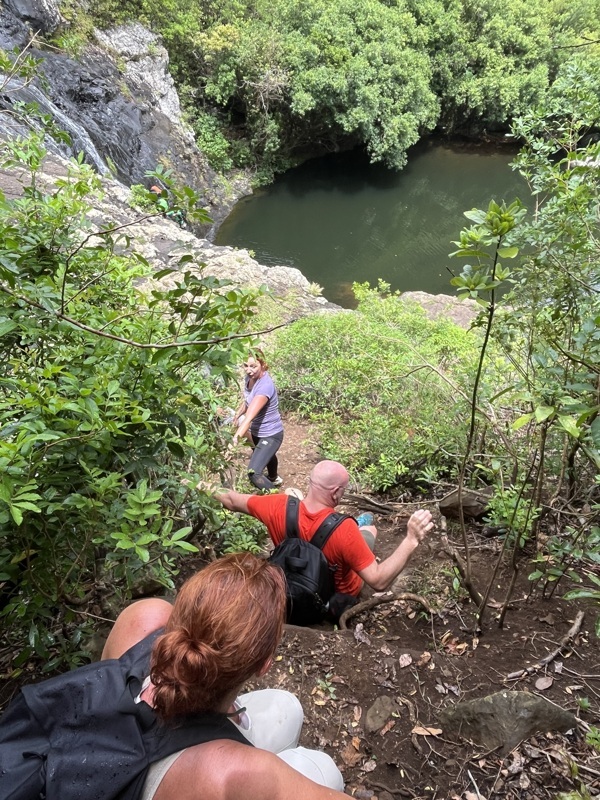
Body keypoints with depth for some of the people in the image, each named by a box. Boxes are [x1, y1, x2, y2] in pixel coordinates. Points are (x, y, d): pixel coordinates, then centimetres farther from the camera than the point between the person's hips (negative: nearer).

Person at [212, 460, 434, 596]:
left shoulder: (280, 508, -31)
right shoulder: (344, 529, -42)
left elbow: (233, 501, -13)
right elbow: (379, 582, -39)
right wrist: (411, 540, -44)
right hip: (338, 594, -3)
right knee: (369, 529, 19)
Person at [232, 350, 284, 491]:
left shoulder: (265, 386, -36)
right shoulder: (250, 378, -11)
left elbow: (249, 417, -46)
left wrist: (234, 440, -52)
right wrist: (236, 416, 2)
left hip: (270, 434, -9)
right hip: (257, 431, 9)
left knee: (253, 473, -19)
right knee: (266, 455, 35)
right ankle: (273, 478, 66)